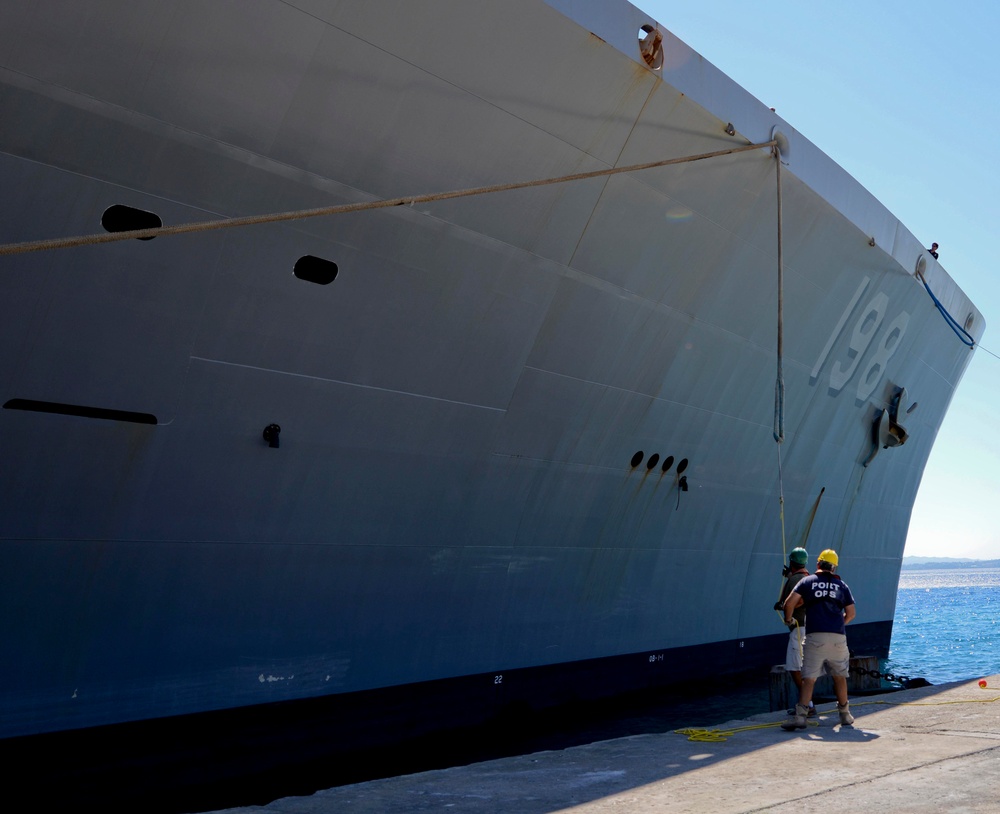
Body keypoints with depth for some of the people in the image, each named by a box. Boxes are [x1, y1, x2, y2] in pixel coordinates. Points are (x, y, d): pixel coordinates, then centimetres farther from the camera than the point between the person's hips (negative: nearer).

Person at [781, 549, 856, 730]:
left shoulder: (807, 581, 8)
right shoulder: (842, 585, 14)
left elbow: (789, 603, -3)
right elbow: (851, 614, 12)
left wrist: (788, 619, 15)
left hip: (814, 636, -2)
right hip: (838, 637, 2)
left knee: (809, 678, -3)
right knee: (840, 676, 18)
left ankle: (800, 716, -14)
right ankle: (845, 714, 27)